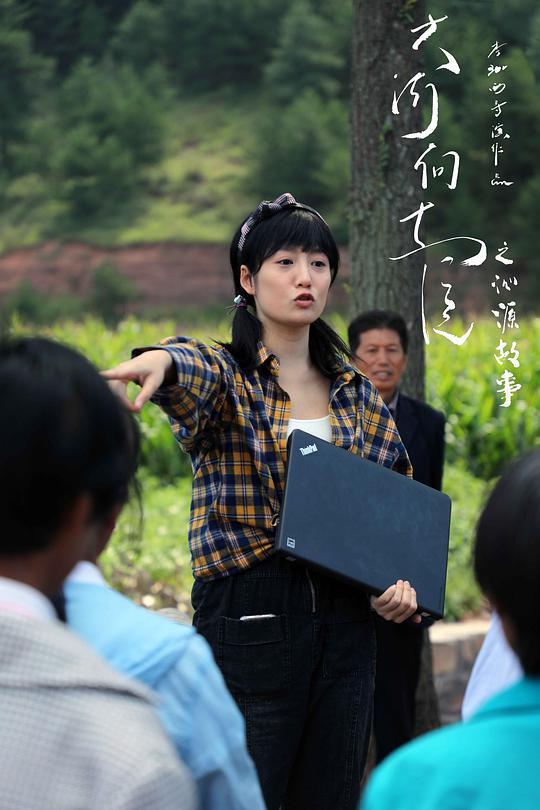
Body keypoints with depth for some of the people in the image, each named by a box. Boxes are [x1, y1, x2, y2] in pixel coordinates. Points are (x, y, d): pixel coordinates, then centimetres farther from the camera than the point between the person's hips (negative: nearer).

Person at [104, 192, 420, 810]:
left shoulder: (356, 393, 12)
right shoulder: (228, 376, -3)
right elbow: (194, 369, -28)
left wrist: (402, 581, 1)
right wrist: (158, 362, -53)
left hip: (345, 619, 5)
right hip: (248, 616, -4)